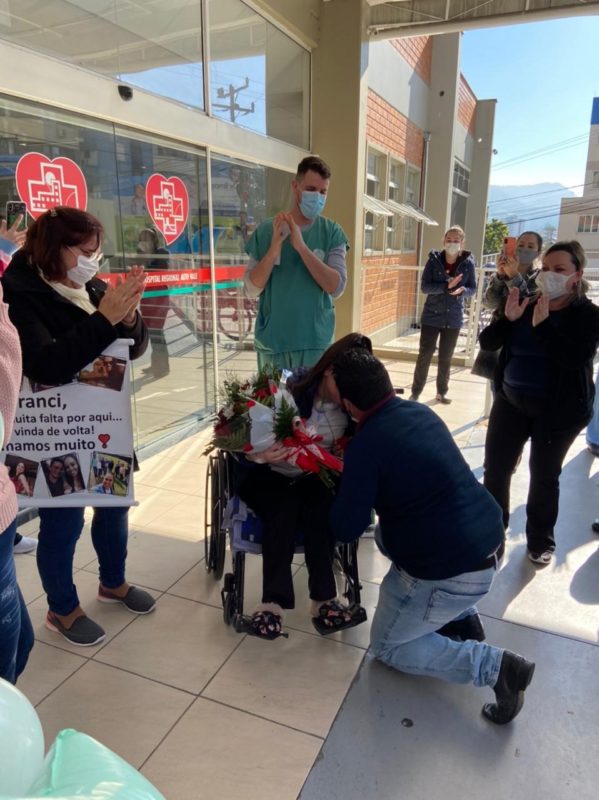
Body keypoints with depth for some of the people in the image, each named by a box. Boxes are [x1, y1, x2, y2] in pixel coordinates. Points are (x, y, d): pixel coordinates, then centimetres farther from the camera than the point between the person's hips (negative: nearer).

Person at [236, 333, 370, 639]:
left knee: (318, 509, -27)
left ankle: (322, 600, -22)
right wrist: (259, 453, -40)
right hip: (269, 476, -2)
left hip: (314, 480, 3)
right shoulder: (290, 388, -22)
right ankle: (274, 600, -26)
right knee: (284, 509, -30)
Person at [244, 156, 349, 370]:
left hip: (316, 342, 0)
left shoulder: (332, 232, -1)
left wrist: (301, 246, -20)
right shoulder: (266, 230, 0)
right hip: (271, 341, 1)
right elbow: (252, 290, -4)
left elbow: (336, 287, -12)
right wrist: (274, 249, -19)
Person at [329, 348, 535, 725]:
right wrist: (357, 476, 20)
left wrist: (346, 488, 5)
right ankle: (462, 618, 25)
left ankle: (496, 665, 1)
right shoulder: (421, 411, 4)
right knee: (389, 534, 29)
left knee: (387, 647, 14)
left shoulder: (366, 445, -20)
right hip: (490, 542, 8)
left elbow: (347, 529, -12)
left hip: (455, 573, -8)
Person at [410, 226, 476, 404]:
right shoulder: (434, 260, -7)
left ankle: (442, 392, 27)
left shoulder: (468, 263, -4)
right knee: (424, 355, 0)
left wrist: (462, 290, -22)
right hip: (432, 316, -1)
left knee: (446, 357, 12)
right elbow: (425, 286, -13)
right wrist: (447, 285, -26)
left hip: (453, 318, 1)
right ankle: (415, 393, 10)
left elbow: (473, 288, 1)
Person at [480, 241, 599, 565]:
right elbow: (487, 342, -3)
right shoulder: (526, 305, 2)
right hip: (510, 403, 4)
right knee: (495, 468, 7)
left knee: (544, 476, 9)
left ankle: (540, 539, 28)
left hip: (558, 411, -3)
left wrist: (542, 324, -29)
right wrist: (508, 318, -20)